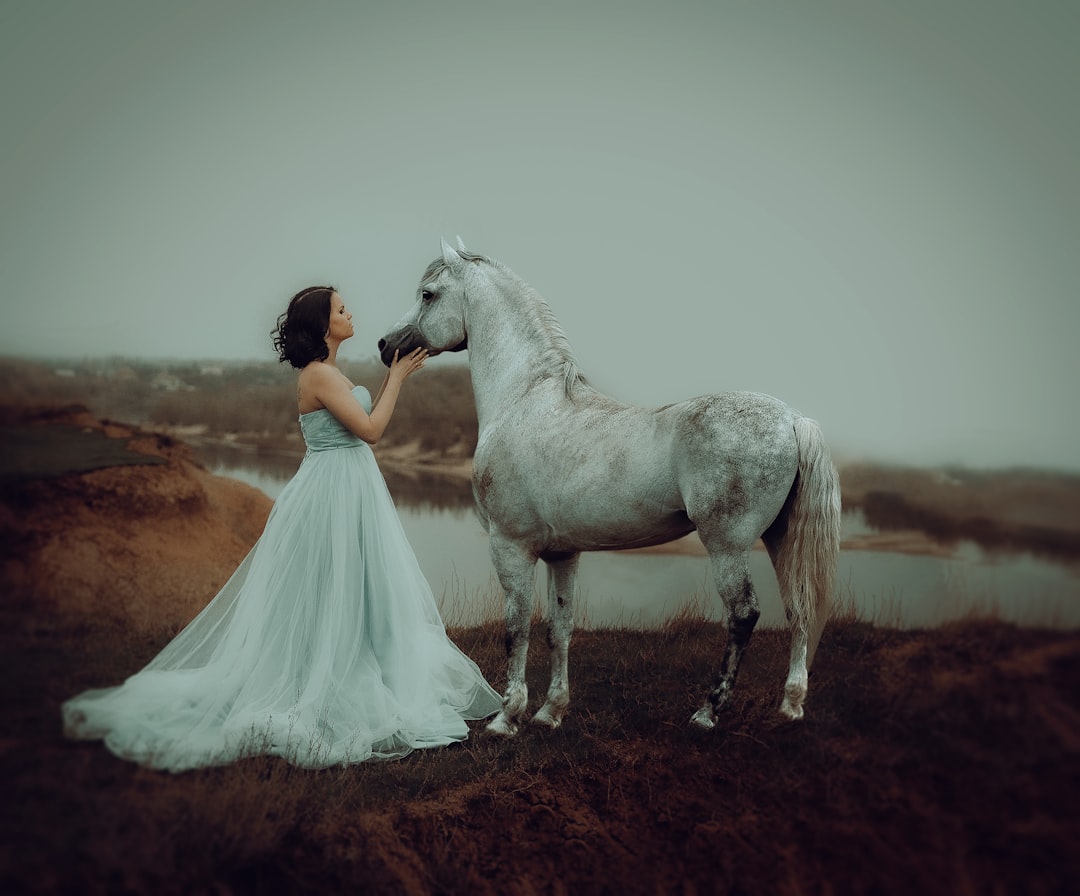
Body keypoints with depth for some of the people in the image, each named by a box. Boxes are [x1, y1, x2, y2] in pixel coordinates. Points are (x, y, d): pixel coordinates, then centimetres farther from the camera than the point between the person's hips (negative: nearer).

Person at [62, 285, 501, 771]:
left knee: (347, 595, 15)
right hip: (334, 493, -10)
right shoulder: (319, 374, -17)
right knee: (328, 595, -2)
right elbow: (370, 430, -20)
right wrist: (396, 378, -11)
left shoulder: (327, 372, 13)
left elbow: (366, 423, 17)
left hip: (351, 489, 10)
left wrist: (391, 375, 12)